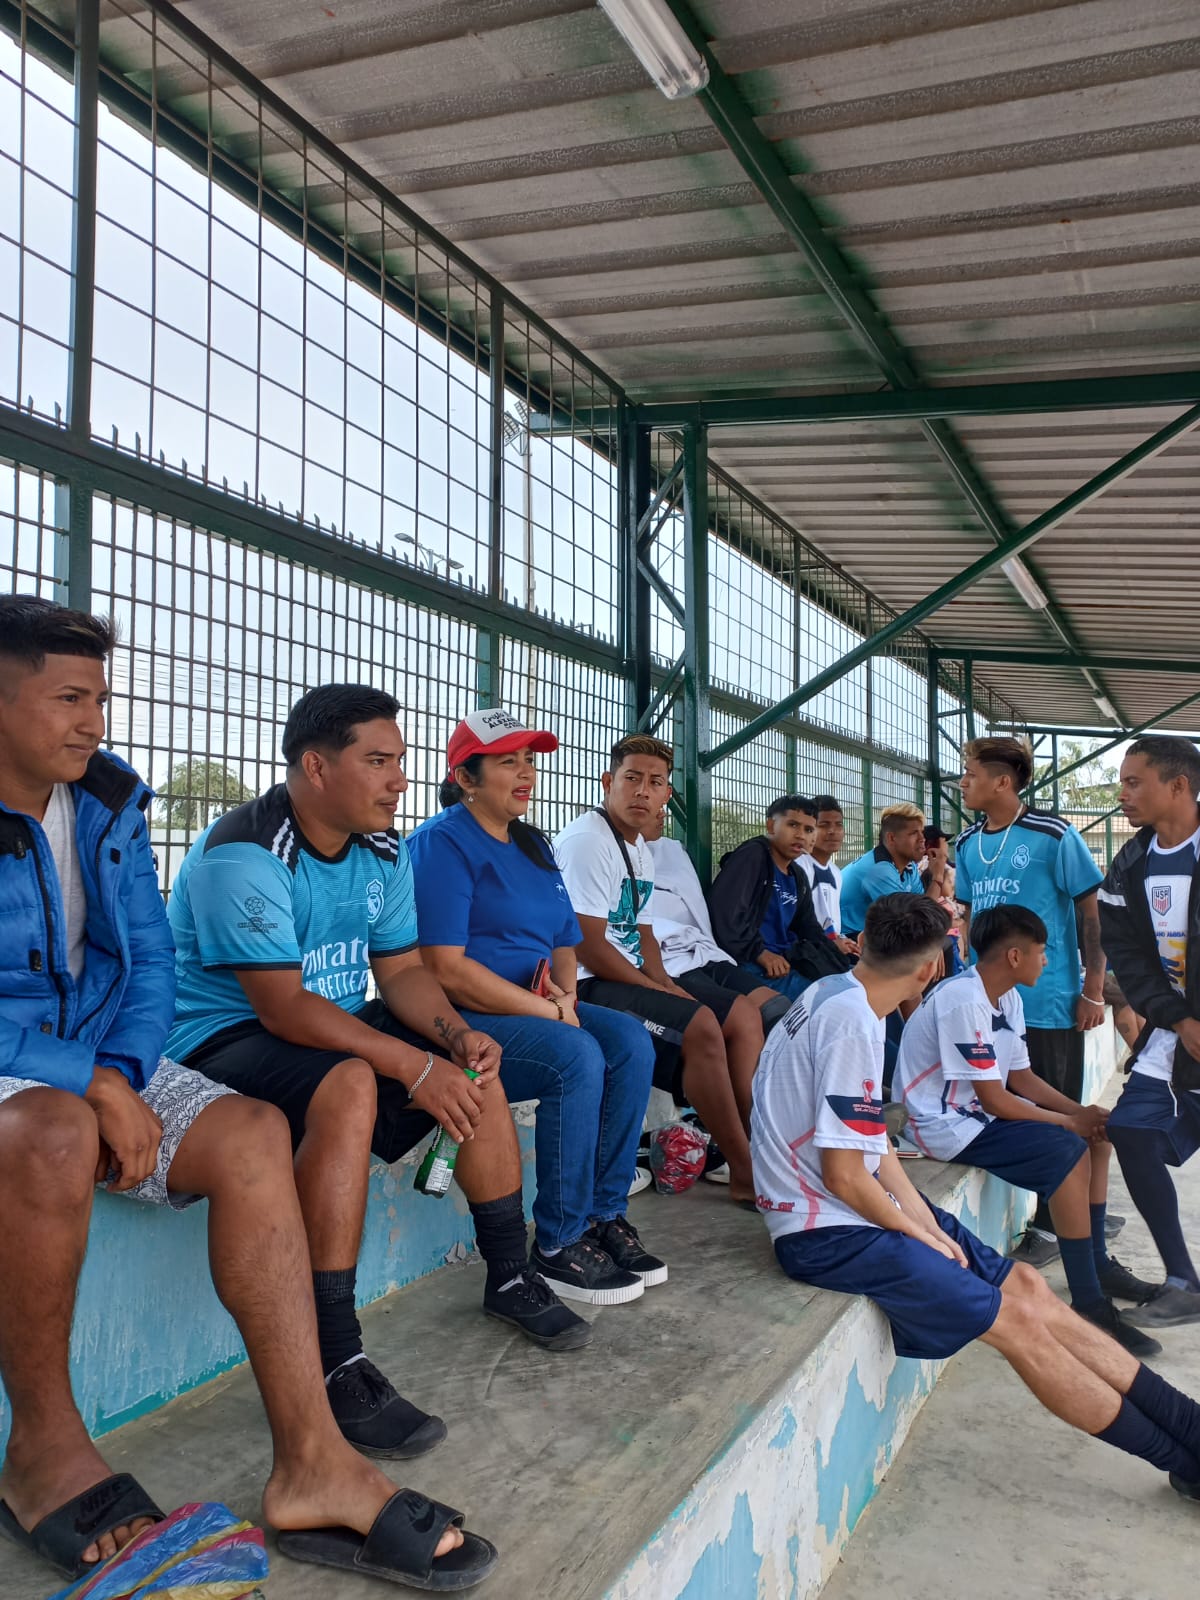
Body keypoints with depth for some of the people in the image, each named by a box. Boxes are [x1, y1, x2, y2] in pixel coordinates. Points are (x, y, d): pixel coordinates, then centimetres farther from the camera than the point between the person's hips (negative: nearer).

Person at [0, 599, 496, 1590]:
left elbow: (150, 961, 5)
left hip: (97, 1060, 6)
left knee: (251, 1136, -18)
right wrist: (93, 1088, -24)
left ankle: (313, 1466, -19)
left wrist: (118, 1078, -11)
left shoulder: (107, 804, 6)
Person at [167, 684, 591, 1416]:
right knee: (349, 1085, -36)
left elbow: (403, 969, 5)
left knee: (476, 1065, -2)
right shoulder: (245, 853, -23)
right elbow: (282, 1008, -28)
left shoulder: (383, 851, 4)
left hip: (338, 1028, 9)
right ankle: (334, 1359, -31)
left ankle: (511, 1276, 14)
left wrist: (457, 1034, -16)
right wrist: (413, 1066, -30)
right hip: (226, 1039, -9)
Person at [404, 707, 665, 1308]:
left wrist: (565, 994, -5)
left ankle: (604, 1215, -5)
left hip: (537, 1007, 8)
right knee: (577, 1056, -29)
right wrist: (548, 1013, -19)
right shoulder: (442, 843, -11)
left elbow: (564, 943, 19)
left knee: (630, 1040, -13)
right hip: (460, 1021, -8)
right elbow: (446, 969, -20)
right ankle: (559, 1246, -16)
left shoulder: (532, 845, 16)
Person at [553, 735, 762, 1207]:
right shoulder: (588, 840, -17)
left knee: (744, 1014, 9)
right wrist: (657, 990, -14)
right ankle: (746, 1172, -15)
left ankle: (758, 1147, 8)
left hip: (633, 976, 11)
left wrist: (665, 981, 0)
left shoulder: (639, 849, 14)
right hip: (590, 986, -11)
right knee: (699, 1026, -26)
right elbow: (589, 948, -21)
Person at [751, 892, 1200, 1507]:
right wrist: (922, 1236, -8)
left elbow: (869, 1140, 9)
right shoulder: (852, 1023, -24)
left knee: (1025, 1282, 6)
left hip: (861, 1204, 9)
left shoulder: (837, 997, 6)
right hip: (827, 1231, -9)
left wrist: (928, 1224, 1)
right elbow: (844, 1177, -23)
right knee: (1017, 1320, -7)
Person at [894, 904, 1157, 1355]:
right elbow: (995, 1101, -24)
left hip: (981, 1110, 10)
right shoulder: (963, 1002, -25)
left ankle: (1099, 1262, 20)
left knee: (1097, 1135, 9)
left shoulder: (1006, 997, 5)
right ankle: (1090, 1305, -16)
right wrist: (1070, 1121, -13)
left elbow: (1021, 1076, 10)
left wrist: (1083, 1112, -4)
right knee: (1069, 1151, -24)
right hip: (946, 1126, -10)